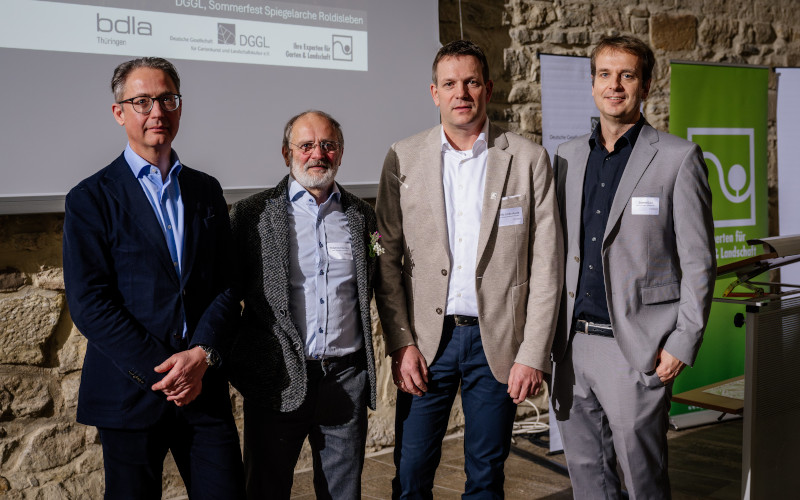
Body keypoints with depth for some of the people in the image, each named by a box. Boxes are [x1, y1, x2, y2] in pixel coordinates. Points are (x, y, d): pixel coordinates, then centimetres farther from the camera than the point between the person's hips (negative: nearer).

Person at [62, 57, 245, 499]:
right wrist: (158, 371, -14)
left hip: (204, 387, 3)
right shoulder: (91, 198, -1)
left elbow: (226, 285, 6)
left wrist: (202, 354, -11)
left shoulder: (207, 191, 12)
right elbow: (88, 302, -8)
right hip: (130, 393, -3)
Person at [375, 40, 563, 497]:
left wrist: (533, 354, -7)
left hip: (497, 340, 0)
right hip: (427, 338, 1)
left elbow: (546, 265, -2)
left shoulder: (528, 159, -1)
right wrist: (401, 344, -4)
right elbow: (388, 259, 3)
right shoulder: (403, 159, 2)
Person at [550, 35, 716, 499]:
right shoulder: (569, 156, 11)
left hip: (636, 347, -5)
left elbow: (698, 261, -4)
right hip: (573, 343, 5)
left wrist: (683, 343, -10)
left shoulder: (679, 157, -4)